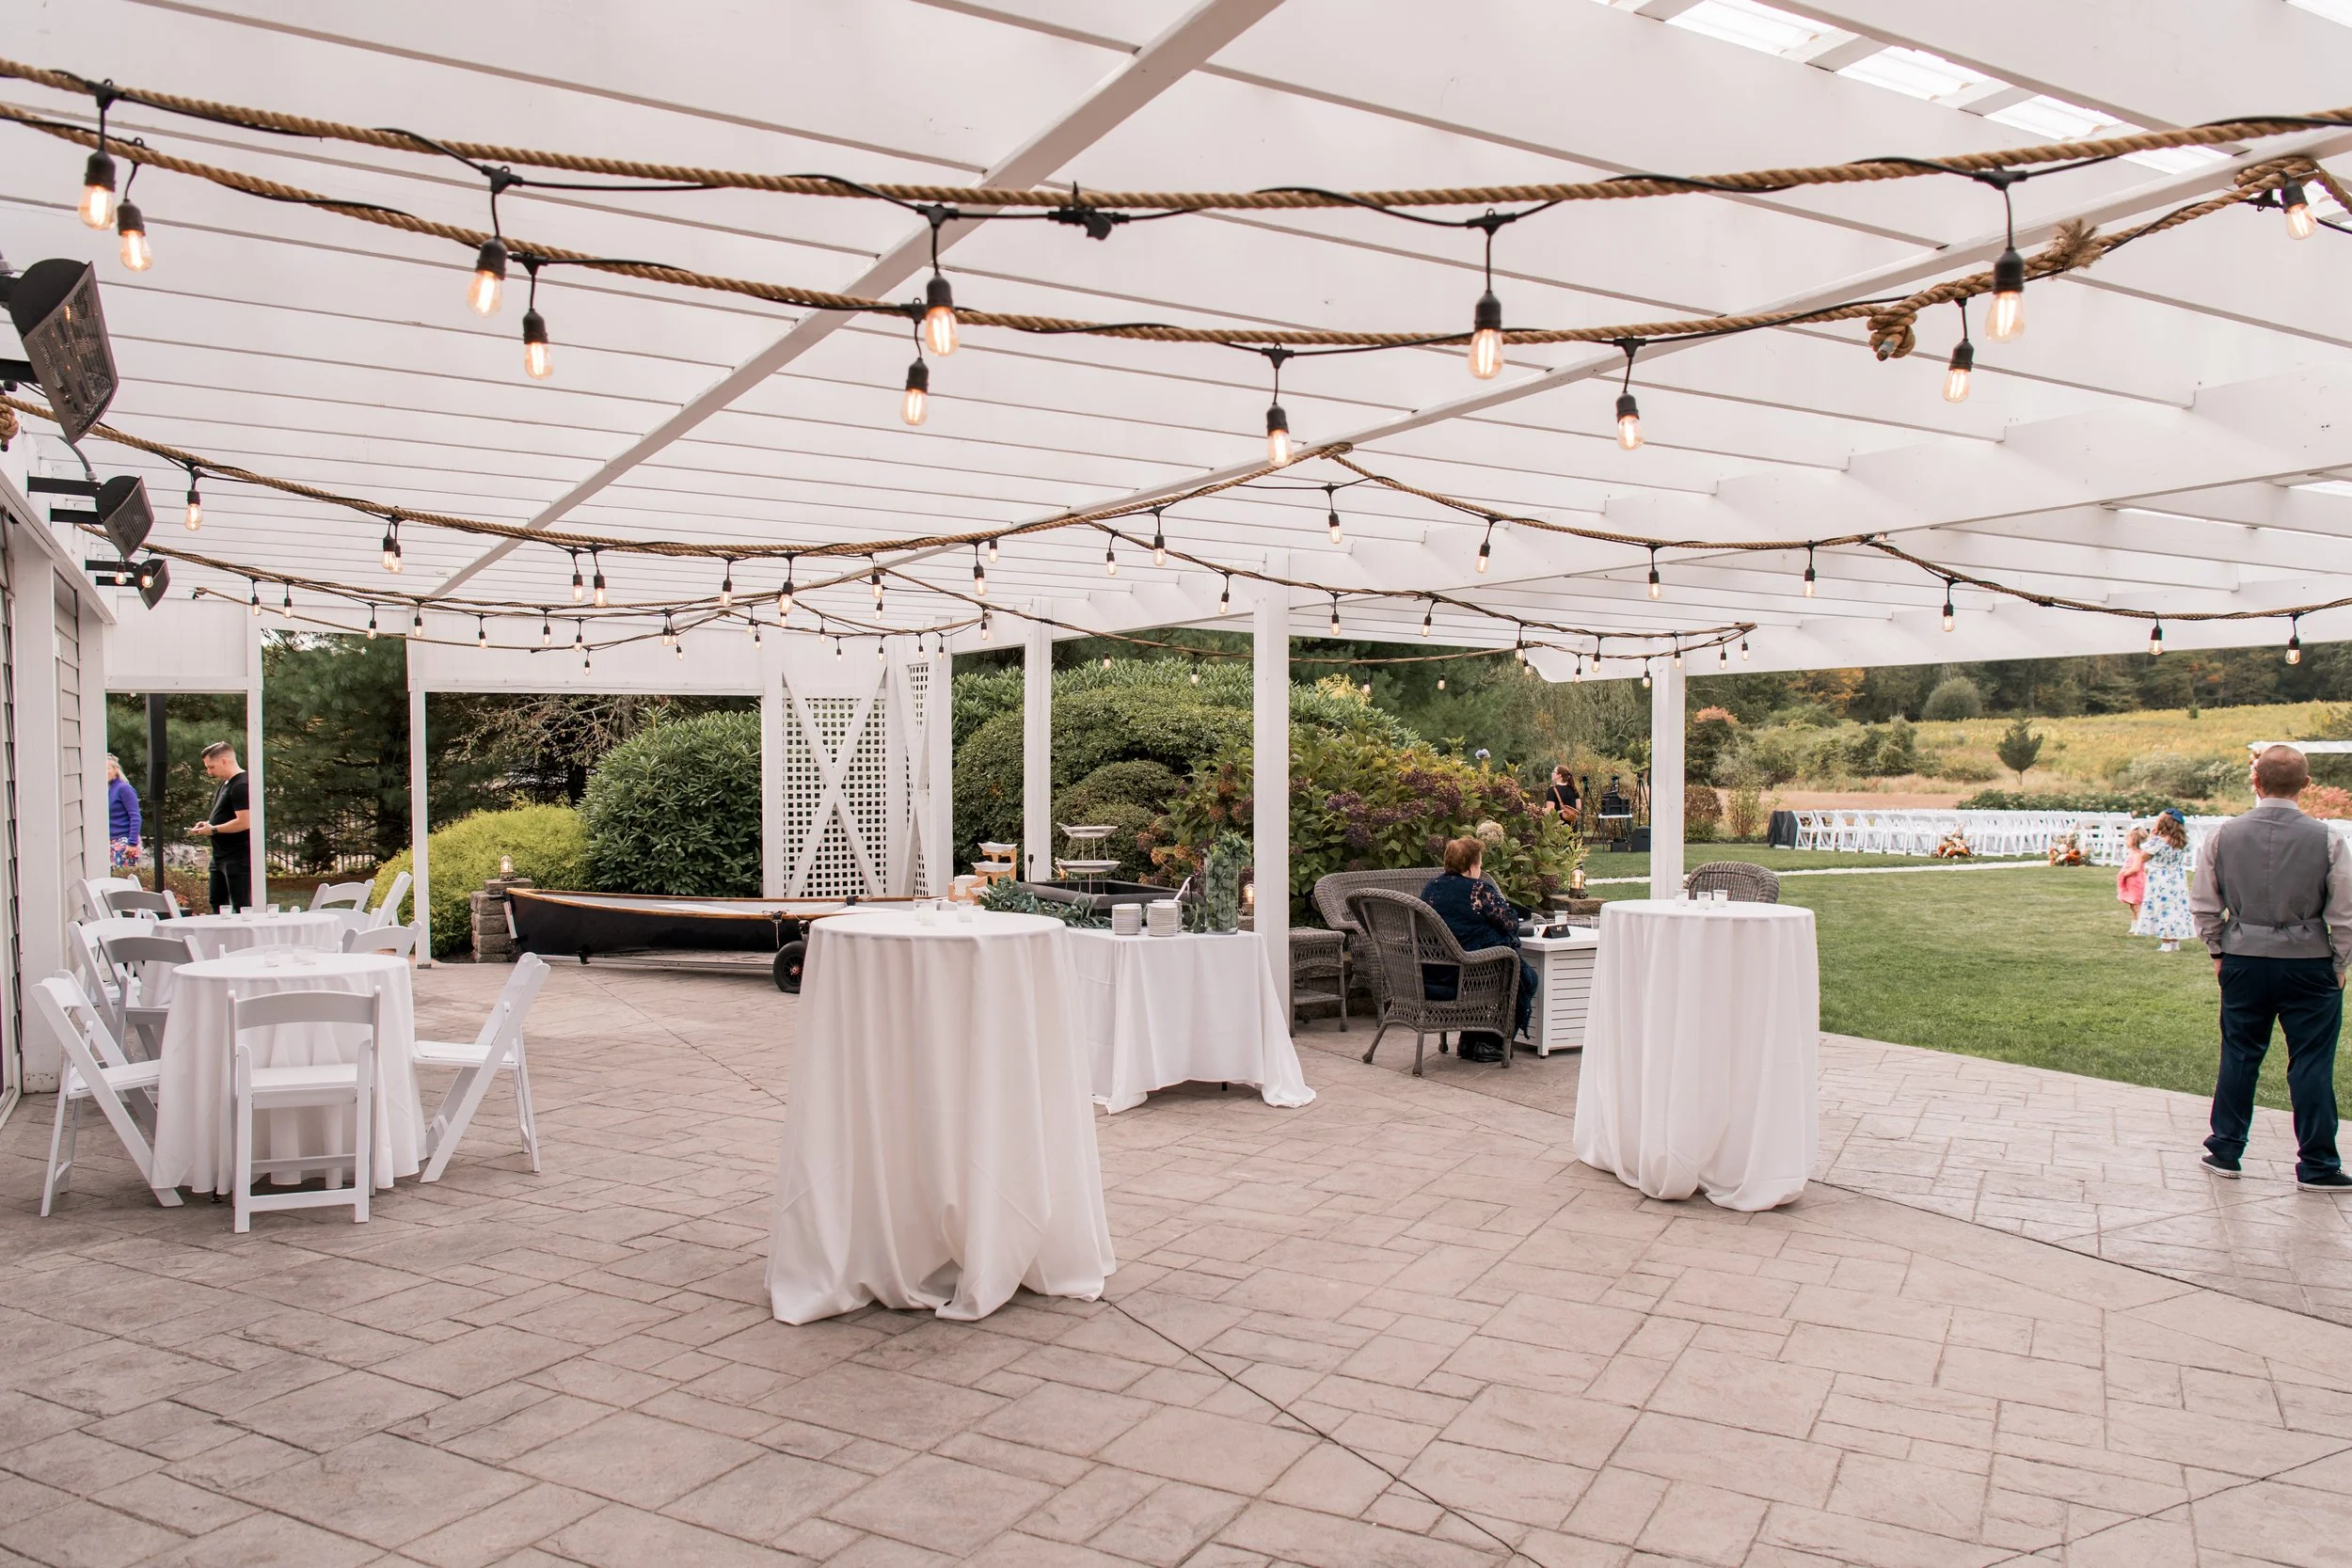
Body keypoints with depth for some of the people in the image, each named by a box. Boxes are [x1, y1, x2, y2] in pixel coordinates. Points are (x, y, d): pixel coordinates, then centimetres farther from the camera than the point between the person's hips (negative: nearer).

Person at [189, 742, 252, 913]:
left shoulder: (241, 786, -17)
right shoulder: (226, 784, 16)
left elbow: (244, 822, -25)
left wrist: (213, 830, -15)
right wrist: (208, 824, 8)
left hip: (238, 858, -11)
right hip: (221, 856, 11)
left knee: (241, 906, -8)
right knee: (217, 903, 16)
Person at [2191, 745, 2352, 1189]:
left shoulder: (2223, 835, -4)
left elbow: (2205, 904, 3)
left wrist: (2218, 952, 14)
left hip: (2243, 960, 2)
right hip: (2308, 963, -2)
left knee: (2239, 1056, 12)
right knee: (2311, 1064, 6)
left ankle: (2224, 1151, 20)